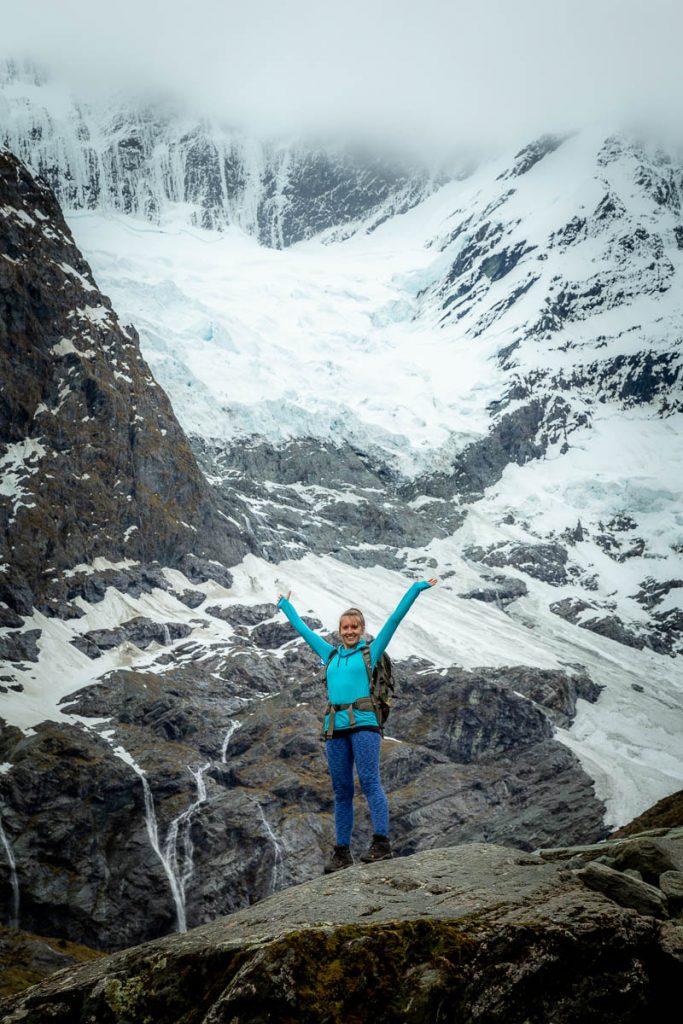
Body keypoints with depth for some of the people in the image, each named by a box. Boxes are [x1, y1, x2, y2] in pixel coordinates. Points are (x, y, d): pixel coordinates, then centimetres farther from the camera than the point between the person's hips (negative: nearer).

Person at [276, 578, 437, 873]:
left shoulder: (371, 651, 12)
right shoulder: (330, 655, 22)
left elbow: (395, 618, 10)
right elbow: (303, 629, 34)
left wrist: (416, 589, 9)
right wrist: (286, 606, 45)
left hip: (363, 723, -4)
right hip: (335, 728, 4)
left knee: (370, 782, -15)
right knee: (341, 791, 5)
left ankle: (381, 843, -20)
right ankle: (341, 851, 8)